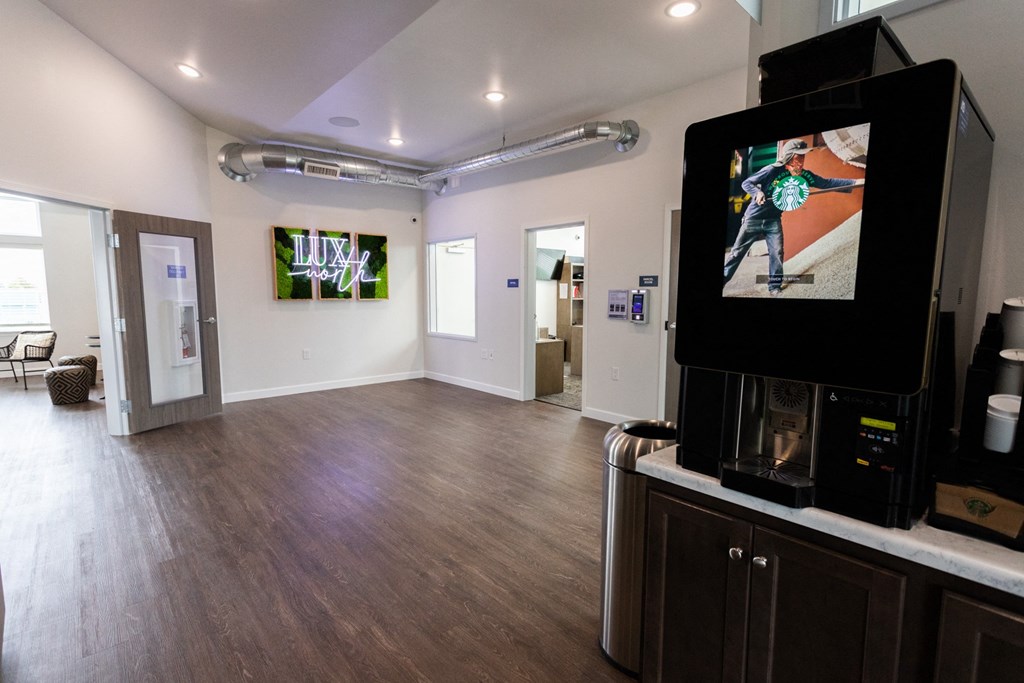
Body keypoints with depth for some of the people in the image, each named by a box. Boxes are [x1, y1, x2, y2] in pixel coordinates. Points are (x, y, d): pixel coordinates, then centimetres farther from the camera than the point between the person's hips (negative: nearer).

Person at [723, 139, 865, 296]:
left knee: (776, 253, -3)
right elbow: (746, 183, -14)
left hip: (774, 220, 5)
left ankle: (775, 287, 6)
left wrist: (856, 181, -11)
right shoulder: (772, 170, -18)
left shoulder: (804, 175, -3)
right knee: (737, 252, 2)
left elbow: (827, 183, -2)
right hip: (754, 218, -4)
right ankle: (723, 279, 15)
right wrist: (757, 192, -33)